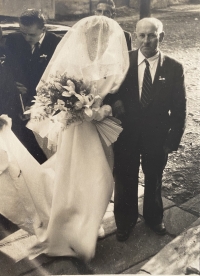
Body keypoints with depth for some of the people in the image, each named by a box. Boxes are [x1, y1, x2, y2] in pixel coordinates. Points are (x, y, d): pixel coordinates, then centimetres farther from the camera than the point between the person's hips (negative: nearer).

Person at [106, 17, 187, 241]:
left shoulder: (174, 68, -8)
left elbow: (179, 107, -4)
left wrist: (173, 138, -7)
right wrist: (114, 101, -20)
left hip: (157, 136, 0)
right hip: (126, 134, 0)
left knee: (154, 180, 21)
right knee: (125, 181, 15)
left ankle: (154, 217, 46)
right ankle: (125, 221, 39)